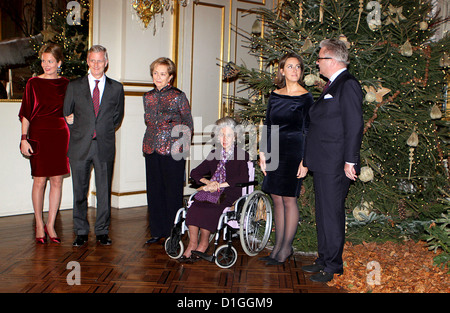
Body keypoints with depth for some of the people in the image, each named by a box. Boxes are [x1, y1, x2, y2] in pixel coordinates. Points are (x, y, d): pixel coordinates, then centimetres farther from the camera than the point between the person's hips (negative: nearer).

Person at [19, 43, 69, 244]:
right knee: (39, 181, 1)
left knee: (57, 181, 3)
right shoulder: (34, 83, 1)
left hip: (60, 135, 2)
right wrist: (24, 138, -6)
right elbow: (26, 113, 1)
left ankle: (50, 225, 14)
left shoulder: (66, 84, 8)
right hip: (39, 135, -2)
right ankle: (39, 224, 16)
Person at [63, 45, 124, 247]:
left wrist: (104, 132, 4)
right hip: (80, 146, 0)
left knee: (104, 191, 4)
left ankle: (102, 232, 16)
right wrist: (79, 133, 5)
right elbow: (67, 115, 12)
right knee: (79, 191, 5)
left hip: (105, 147, 0)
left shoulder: (116, 88, 8)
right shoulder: (74, 86, 7)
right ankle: (81, 232, 18)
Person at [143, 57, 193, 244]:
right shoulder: (148, 97, 11)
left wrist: (182, 143, -7)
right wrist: (154, 137, 16)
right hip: (152, 149, 5)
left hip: (172, 150, -5)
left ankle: (173, 232, 11)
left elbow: (188, 124, 0)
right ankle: (157, 231, 21)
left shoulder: (178, 96, -3)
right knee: (154, 190, 9)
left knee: (173, 191, 0)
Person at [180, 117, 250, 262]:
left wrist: (219, 185, -16)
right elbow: (195, 172, 18)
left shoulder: (242, 155, 5)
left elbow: (243, 178, -11)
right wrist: (209, 182, -3)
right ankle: (192, 243, -22)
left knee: (208, 208, -33)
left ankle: (203, 243, -17)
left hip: (230, 194, -4)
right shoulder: (214, 154, 20)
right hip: (213, 191, 5)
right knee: (195, 205, -27)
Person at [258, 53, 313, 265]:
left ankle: (286, 248, 11)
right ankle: (278, 246, 18)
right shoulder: (275, 95, 10)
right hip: (275, 151, 5)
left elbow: (308, 130, -5)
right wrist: (263, 153, 7)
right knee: (276, 198, 8)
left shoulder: (305, 98, -3)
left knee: (288, 199, -1)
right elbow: (268, 126, 13)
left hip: (293, 152, -5)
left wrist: (305, 160, -11)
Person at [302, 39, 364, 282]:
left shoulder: (348, 85, -12)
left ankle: (333, 266, 9)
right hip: (322, 164, 10)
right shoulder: (332, 86, 18)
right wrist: (309, 158, 20)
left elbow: (354, 126, -17)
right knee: (323, 214, 16)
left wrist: (350, 161, -19)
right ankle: (324, 260, 27)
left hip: (336, 165, -10)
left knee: (332, 214, -2)